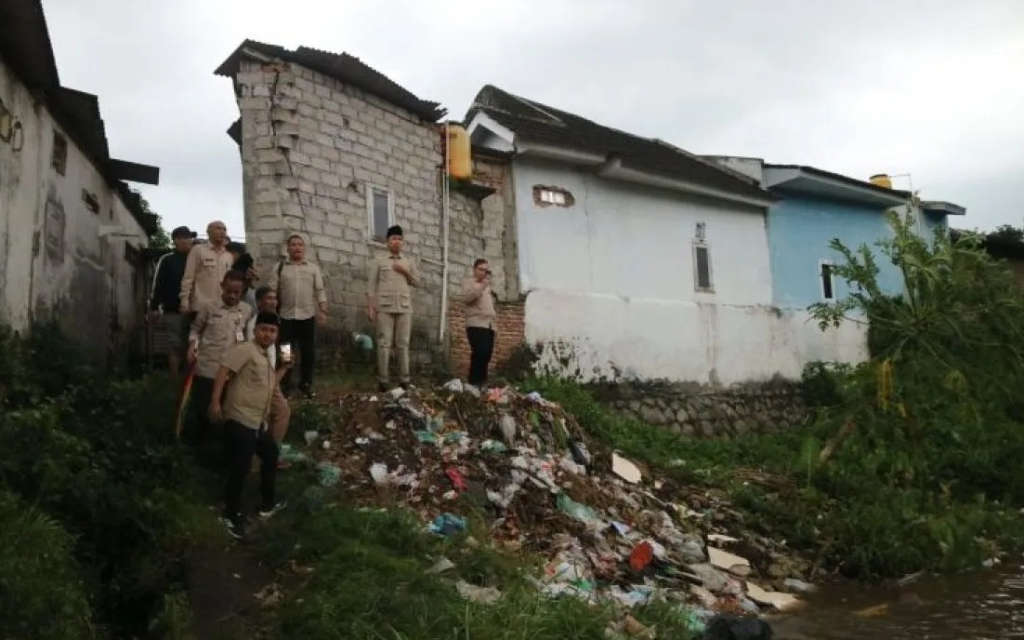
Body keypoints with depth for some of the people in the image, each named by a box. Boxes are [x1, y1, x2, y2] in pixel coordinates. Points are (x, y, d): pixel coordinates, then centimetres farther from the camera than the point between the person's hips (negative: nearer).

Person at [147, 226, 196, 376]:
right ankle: (175, 380, 7)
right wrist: (154, 307, -8)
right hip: (173, 311, -3)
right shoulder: (167, 260, 1)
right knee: (175, 347, 1)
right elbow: (157, 284, -2)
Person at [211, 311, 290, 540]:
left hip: (258, 422, 10)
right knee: (240, 468, -6)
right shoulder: (245, 350, -9)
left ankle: (268, 504, 36)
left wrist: (283, 367, 17)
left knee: (271, 455, 21)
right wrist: (215, 401, -26)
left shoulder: (265, 357, 19)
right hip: (240, 420, -10)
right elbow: (223, 371, -19)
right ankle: (232, 515, 10)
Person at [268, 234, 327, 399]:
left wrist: (323, 311, -5)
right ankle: (286, 384, 18)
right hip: (285, 316, 0)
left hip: (307, 316, 1)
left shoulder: (313, 268, 7)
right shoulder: (280, 267, 5)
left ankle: (306, 383, 19)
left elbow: (320, 290, 4)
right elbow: (272, 290, 3)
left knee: (308, 351, 5)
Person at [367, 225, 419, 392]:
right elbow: (372, 285, 3)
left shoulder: (409, 262, 17)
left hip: (404, 307, 2)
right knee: (384, 343, -4)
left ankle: (404, 379, 3)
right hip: (384, 307, -2)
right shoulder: (378, 262, 8)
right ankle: (382, 379, -2)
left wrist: (405, 272, -1)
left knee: (403, 344, 1)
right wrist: (370, 307, -5)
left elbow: (417, 282, 15)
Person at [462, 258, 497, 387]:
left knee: (486, 355, 0)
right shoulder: (469, 282, 5)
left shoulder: (487, 286, 30)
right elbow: (466, 298, -14)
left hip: (489, 324, 8)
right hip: (476, 324, -8)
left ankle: (481, 381, 5)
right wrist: (482, 287, -16)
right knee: (479, 353, -20)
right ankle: (474, 382, -17)